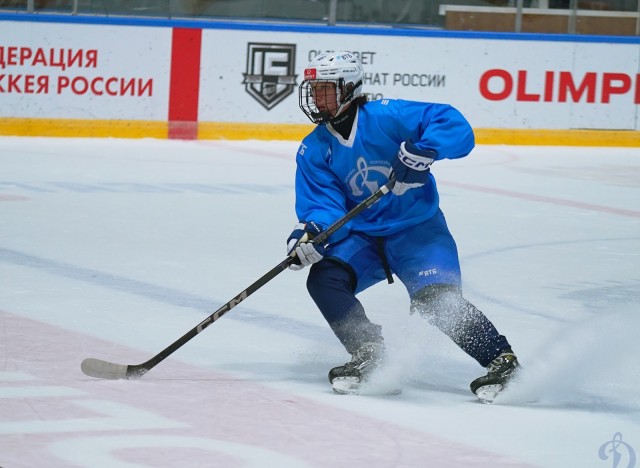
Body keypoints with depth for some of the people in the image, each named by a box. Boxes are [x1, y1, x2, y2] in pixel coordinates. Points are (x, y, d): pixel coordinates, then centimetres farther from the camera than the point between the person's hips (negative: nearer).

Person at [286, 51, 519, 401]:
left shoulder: (385, 117, -14)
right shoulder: (314, 150, 1)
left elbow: (454, 126, -20)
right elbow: (322, 203, -7)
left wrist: (423, 150, -38)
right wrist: (310, 233, -29)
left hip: (417, 228, -5)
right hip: (361, 236, 5)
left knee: (436, 300, -25)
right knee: (323, 279, -20)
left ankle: (502, 360, -18)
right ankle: (369, 355, -17)